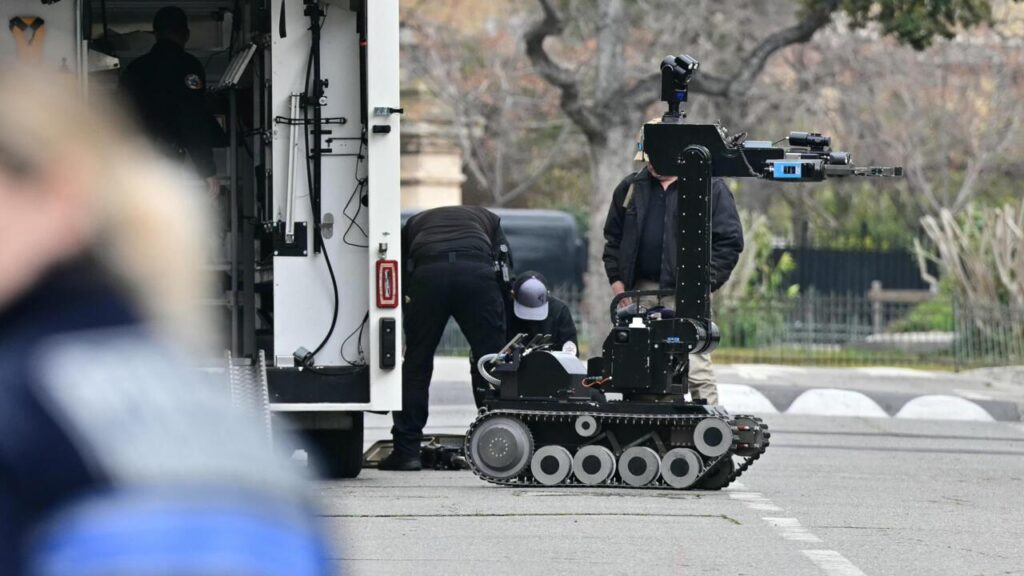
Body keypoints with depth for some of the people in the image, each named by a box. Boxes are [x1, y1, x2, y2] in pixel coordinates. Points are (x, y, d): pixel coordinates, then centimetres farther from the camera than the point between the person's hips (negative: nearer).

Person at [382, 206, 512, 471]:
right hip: (477, 272, 0)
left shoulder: (415, 223, 40)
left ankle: (406, 450, 8)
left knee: (416, 362, 11)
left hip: (427, 273, 0)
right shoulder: (489, 219, 37)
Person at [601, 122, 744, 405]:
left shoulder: (710, 188, 0)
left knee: (695, 367, -13)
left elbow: (729, 240, -3)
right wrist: (616, 279, 9)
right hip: (640, 291, 5)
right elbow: (613, 237, 21)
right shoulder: (631, 187, 14)